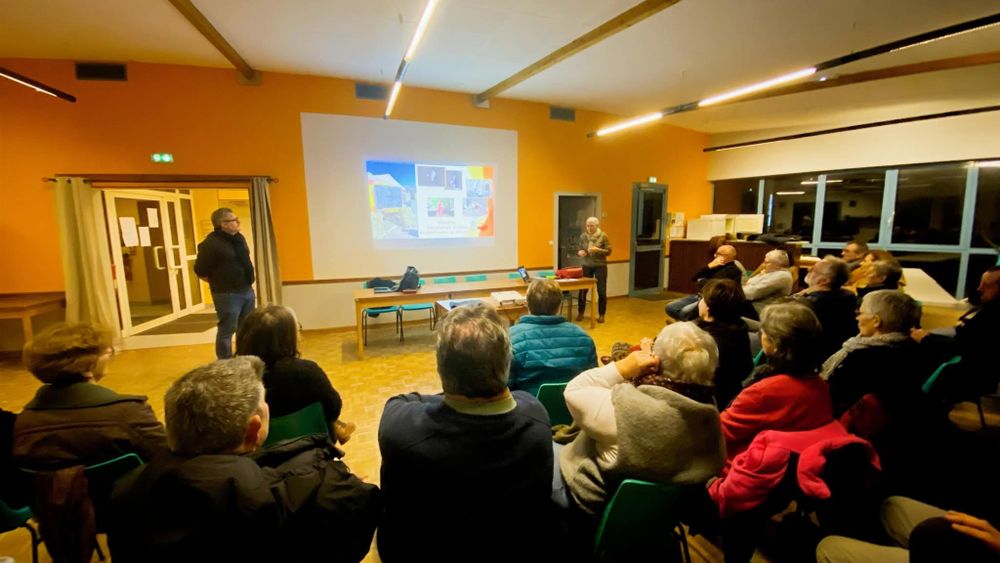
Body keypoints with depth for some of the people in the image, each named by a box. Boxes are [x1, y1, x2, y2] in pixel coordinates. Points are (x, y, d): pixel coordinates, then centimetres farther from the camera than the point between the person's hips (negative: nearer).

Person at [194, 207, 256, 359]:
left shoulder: (239, 237, 9)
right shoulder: (211, 243, -16)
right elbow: (200, 271, -12)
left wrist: (247, 284, 15)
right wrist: (219, 283, -1)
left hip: (247, 291, 8)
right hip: (228, 295, -8)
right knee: (227, 330, 1)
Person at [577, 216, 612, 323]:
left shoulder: (603, 236, -7)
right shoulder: (583, 236, 1)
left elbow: (609, 251, -7)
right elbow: (579, 249, 9)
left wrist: (598, 249, -23)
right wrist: (580, 252, -14)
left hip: (600, 266, -2)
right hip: (587, 266, 2)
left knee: (602, 291, 2)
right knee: (582, 290, 3)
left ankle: (601, 314, 18)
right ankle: (580, 313, 20)